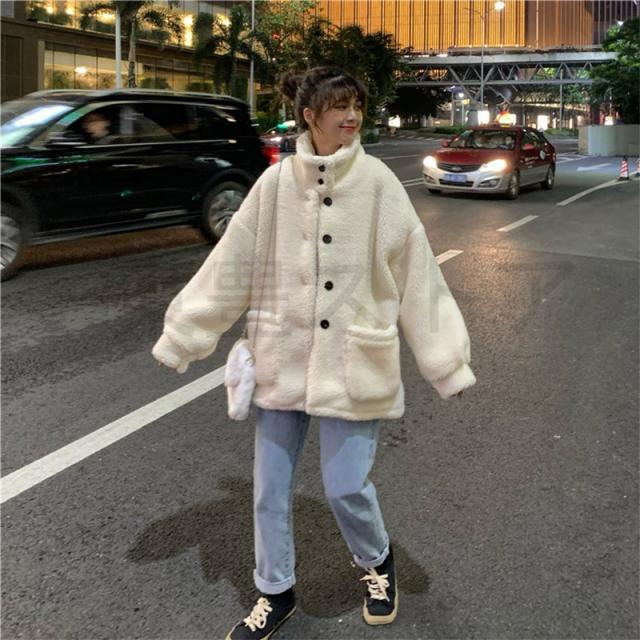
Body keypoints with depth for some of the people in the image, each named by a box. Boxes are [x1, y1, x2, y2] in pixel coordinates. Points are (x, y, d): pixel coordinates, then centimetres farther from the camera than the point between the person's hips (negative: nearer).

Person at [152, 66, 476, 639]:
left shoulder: (377, 182, -7)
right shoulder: (277, 182, -2)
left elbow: (416, 273, -5)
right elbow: (230, 267, 2)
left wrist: (447, 362, -4)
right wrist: (181, 336, 4)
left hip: (353, 362, -2)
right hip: (283, 358, 3)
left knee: (345, 486, 0)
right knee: (270, 486, 11)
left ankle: (377, 562, 35)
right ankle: (276, 593, 35)